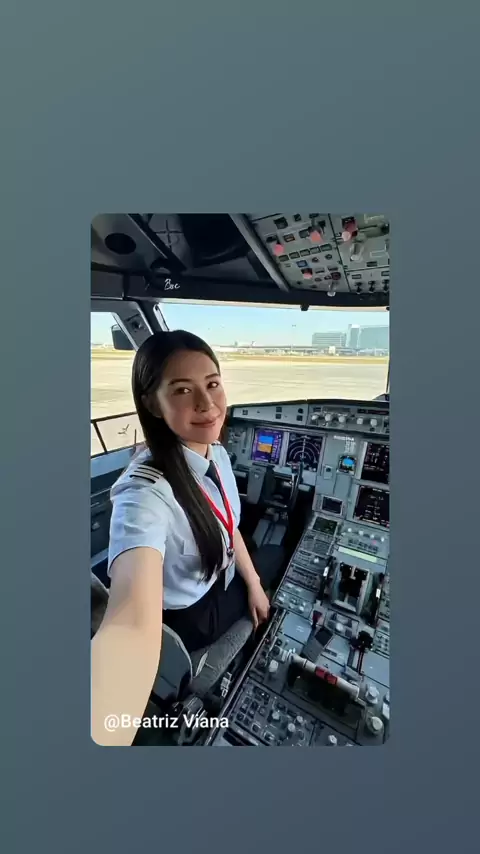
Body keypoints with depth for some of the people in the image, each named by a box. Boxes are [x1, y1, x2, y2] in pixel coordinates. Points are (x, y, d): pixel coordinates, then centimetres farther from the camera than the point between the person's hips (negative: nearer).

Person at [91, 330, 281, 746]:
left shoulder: (217, 453, -14)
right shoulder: (145, 492, -39)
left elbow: (227, 526, -1)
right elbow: (133, 624, -53)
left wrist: (253, 583, 1)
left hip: (225, 578, 5)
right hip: (189, 616, -5)